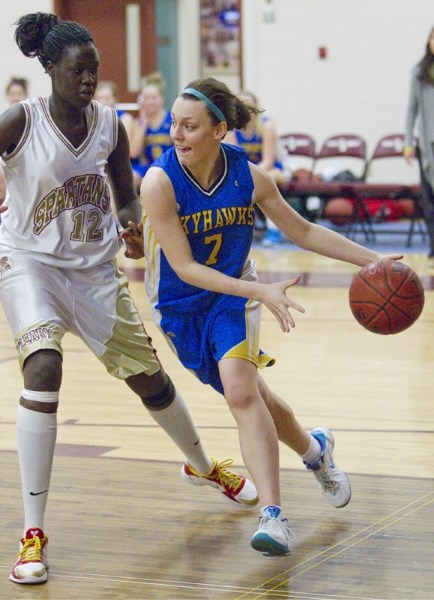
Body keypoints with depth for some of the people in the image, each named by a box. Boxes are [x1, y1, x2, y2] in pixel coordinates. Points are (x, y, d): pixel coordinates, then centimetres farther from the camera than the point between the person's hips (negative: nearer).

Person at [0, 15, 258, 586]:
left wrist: (137, 222, -13)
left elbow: (127, 198, 7)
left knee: (149, 377, 13)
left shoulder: (110, 125, -3)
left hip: (94, 267, 4)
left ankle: (202, 466, 45)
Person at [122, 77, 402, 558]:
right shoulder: (160, 182, -24)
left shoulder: (249, 176, -15)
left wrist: (372, 260, -5)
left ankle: (272, 515, -21)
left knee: (240, 392, -22)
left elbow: (302, 231, 0)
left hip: (234, 295, 0)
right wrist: (261, 291, -31)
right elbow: (184, 268, -23)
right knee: (250, 395, 9)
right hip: (179, 306, 0)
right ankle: (314, 450, 38)